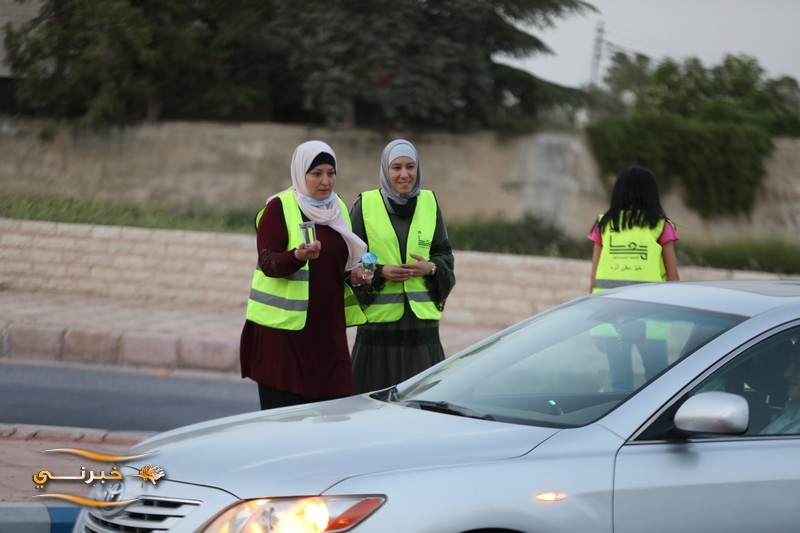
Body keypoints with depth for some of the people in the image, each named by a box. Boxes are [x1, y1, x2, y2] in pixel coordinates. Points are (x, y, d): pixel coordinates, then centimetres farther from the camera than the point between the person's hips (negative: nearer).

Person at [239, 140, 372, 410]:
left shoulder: (338, 207, 14)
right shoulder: (279, 207, -5)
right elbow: (268, 262, -15)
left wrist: (354, 273, 5)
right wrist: (298, 256, -34)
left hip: (327, 328, 6)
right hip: (282, 327, -6)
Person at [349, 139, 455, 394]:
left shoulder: (429, 202, 9)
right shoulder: (365, 204, 1)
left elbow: (444, 255, 13)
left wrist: (431, 268, -8)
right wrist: (380, 272, -14)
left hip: (421, 317, 2)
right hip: (380, 318, -2)